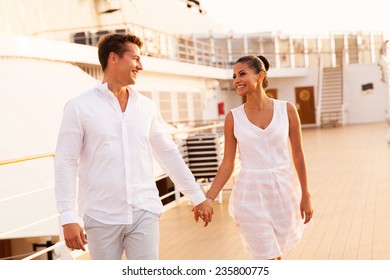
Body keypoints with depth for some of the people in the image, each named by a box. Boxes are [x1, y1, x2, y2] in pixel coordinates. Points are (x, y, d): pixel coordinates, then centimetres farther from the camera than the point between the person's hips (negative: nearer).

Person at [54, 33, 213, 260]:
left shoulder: (146, 107, 7)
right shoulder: (79, 107, -4)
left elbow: (169, 154, 14)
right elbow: (66, 163, -6)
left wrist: (198, 196, 15)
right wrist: (68, 218, -13)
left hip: (144, 212, 3)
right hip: (102, 216, -3)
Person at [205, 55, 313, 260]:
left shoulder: (286, 110, -3)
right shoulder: (233, 118, -3)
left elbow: (298, 155, 3)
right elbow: (227, 164, 0)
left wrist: (305, 196, 5)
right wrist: (209, 198, -9)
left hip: (284, 191, 1)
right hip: (251, 195, -1)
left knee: (276, 254, 13)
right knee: (268, 259, 0)